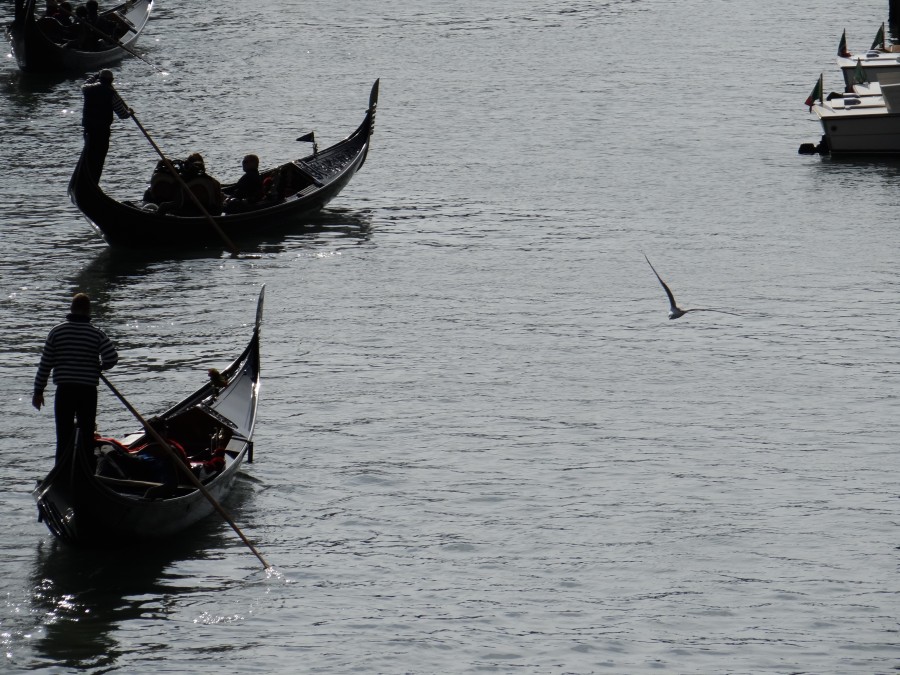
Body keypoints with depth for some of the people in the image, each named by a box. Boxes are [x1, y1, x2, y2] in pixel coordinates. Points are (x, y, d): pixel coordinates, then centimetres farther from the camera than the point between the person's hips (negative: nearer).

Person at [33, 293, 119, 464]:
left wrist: (38, 391, 7)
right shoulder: (96, 333, -3)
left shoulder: (56, 331, -1)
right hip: (88, 391, 0)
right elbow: (112, 358, -12)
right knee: (87, 436, 8)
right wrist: (100, 367, 11)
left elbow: (45, 364, 0)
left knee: (63, 437, 3)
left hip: (64, 391, 0)